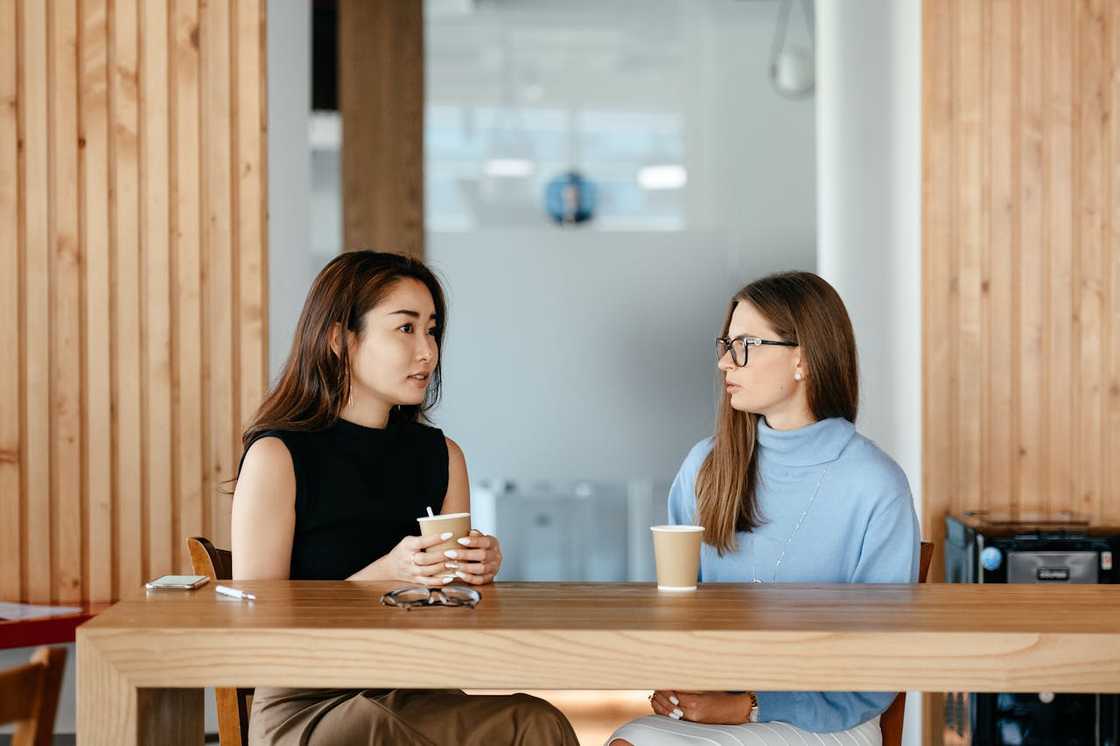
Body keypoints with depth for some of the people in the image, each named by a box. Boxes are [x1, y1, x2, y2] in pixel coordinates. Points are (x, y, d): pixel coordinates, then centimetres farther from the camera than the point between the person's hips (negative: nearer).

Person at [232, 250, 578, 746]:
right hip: (305, 704, -4)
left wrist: (477, 572, -4)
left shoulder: (442, 456, 11)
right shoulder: (277, 457, -6)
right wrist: (386, 574, -19)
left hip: (417, 696, 4)